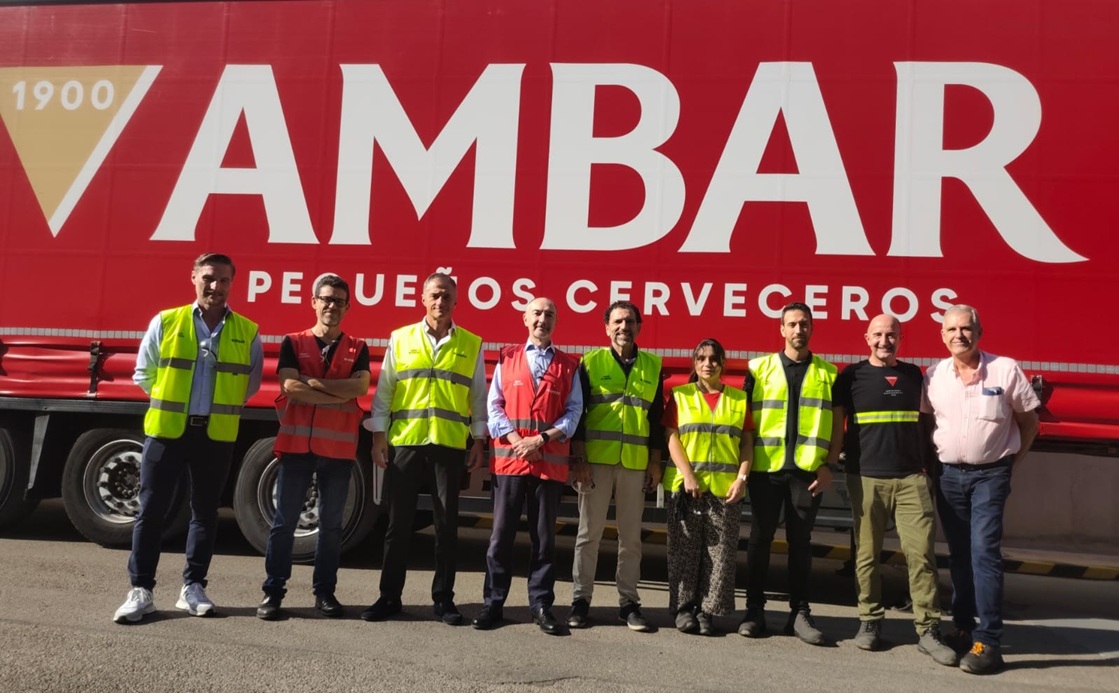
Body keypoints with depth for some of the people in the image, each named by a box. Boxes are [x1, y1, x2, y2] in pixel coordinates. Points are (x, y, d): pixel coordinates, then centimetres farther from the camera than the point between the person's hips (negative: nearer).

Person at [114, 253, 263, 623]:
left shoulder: (247, 332, 1)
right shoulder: (165, 322, -1)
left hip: (217, 434, 1)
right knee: (151, 510, 2)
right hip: (166, 430, -1)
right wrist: (170, 402, 5)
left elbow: (251, 383, 11)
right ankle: (140, 589, 12)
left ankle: (192, 587, 20)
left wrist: (222, 407, 5)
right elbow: (143, 374, 7)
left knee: (205, 512, 9)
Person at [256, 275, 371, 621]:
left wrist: (313, 382, -10)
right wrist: (340, 395, -11)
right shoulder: (293, 342, 6)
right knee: (284, 520, 2)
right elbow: (289, 387, -9)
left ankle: (324, 591, 17)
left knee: (331, 523, 7)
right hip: (296, 443, -1)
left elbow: (360, 387, -8)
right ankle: (273, 591, 10)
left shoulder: (357, 348, 9)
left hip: (339, 448, 1)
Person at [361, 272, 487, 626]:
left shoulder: (472, 345, 8)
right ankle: (389, 596, 15)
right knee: (399, 522, 5)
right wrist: (378, 435, 2)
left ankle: (443, 598, 15)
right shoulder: (400, 339, 8)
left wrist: (479, 440, 5)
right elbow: (383, 390, 8)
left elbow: (479, 397, 10)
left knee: (447, 523, 5)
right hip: (404, 442, 0)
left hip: (451, 446, 0)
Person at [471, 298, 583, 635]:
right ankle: (493, 603, 10)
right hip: (509, 458, 0)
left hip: (551, 461, 0)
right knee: (501, 534, 2)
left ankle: (541, 604, 15)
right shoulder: (507, 358, 10)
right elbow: (494, 406, 4)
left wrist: (542, 439, -11)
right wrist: (514, 440, -11)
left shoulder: (569, 365, 9)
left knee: (544, 537, 7)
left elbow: (573, 412, 2)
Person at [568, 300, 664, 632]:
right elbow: (577, 413, -1)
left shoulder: (653, 366, 8)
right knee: (589, 533, 3)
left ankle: (628, 602, 16)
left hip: (635, 463, 2)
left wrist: (655, 462, 5)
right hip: (596, 460, -2)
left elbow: (657, 418, 10)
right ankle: (580, 600, 12)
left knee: (631, 536, 8)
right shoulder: (590, 362, 2)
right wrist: (580, 459, -8)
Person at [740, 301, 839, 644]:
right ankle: (755, 610, 14)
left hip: (808, 470, 1)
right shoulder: (759, 368, 5)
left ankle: (800, 612, 15)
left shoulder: (828, 373, 8)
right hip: (765, 468, 0)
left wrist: (829, 465, -2)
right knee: (760, 539, 5)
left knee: (800, 542, 7)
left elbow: (837, 424, 8)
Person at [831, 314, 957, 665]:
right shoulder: (852, 376, 4)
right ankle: (870, 620, 17)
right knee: (867, 554, 4)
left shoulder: (914, 375, 13)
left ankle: (928, 630, 1)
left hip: (912, 478, 2)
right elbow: (835, 422, 6)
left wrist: (928, 464, 14)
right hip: (866, 478, -2)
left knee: (922, 552, -4)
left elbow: (924, 422, 20)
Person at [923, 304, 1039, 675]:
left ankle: (988, 643, -9)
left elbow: (1029, 421, 2)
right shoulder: (933, 375, 0)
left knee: (984, 551, -12)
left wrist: (1013, 461, 0)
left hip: (990, 474, -3)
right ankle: (963, 626, 25)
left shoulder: (1006, 370, -7)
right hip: (948, 474, 3)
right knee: (958, 553, 12)